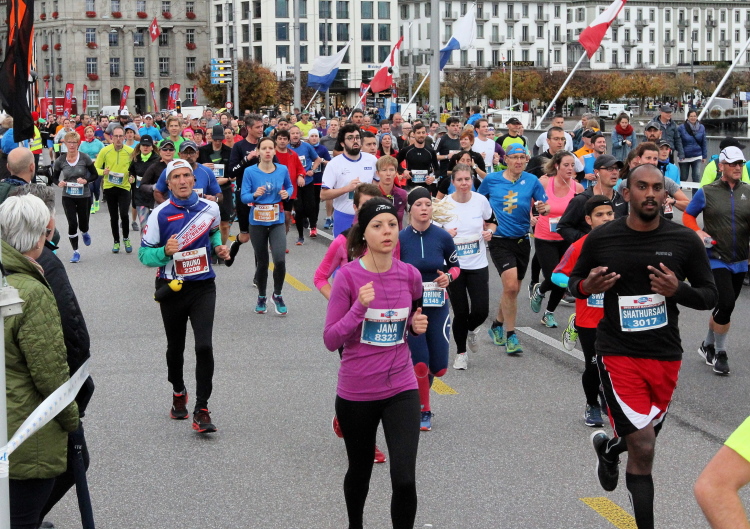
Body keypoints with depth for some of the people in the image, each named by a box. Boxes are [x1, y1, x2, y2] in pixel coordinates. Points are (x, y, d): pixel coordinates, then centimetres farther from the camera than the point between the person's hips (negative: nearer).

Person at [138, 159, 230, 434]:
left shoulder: (210, 208, 0)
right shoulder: (160, 214, -9)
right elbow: (144, 253, -7)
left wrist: (219, 247, 4)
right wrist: (164, 252, -26)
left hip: (203, 287, 0)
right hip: (172, 288, 0)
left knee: (204, 347, -15)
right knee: (175, 348, 16)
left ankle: (201, 411, -7)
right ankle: (178, 393, 44)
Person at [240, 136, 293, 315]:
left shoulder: (283, 170, -2)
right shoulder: (250, 172, -8)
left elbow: (290, 186, 15)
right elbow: (244, 196, -7)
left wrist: (287, 194, -7)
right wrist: (255, 194, -27)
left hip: (277, 221, 0)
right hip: (257, 222, 0)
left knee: (280, 259, -15)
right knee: (262, 262, 10)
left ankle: (277, 295, 9)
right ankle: (261, 298, 31)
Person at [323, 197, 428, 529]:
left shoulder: (410, 275, -2)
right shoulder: (348, 276, -13)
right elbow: (331, 340, -13)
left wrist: (417, 326, -6)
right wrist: (359, 306, -26)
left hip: (401, 389, 1)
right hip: (356, 393, -1)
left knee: (405, 480, -12)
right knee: (360, 470, 19)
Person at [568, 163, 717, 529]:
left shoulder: (685, 241, -4)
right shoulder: (600, 239, -4)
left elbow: (710, 296, 3)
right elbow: (574, 282, 10)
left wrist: (678, 290, -19)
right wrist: (587, 286, -15)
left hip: (665, 357, 3)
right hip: (617, 352, -3)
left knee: (643, 440, 18)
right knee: (643, 447, -13)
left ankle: (608, 448, 54)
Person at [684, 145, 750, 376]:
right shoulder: (707, 192, -5)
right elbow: (688, 215, 4)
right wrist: (698, 232, -14)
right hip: (715, 259, -4)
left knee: (724, 307, 13)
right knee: (726, 303, -17)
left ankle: (708, 345, 35)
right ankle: (720, 353, 1)